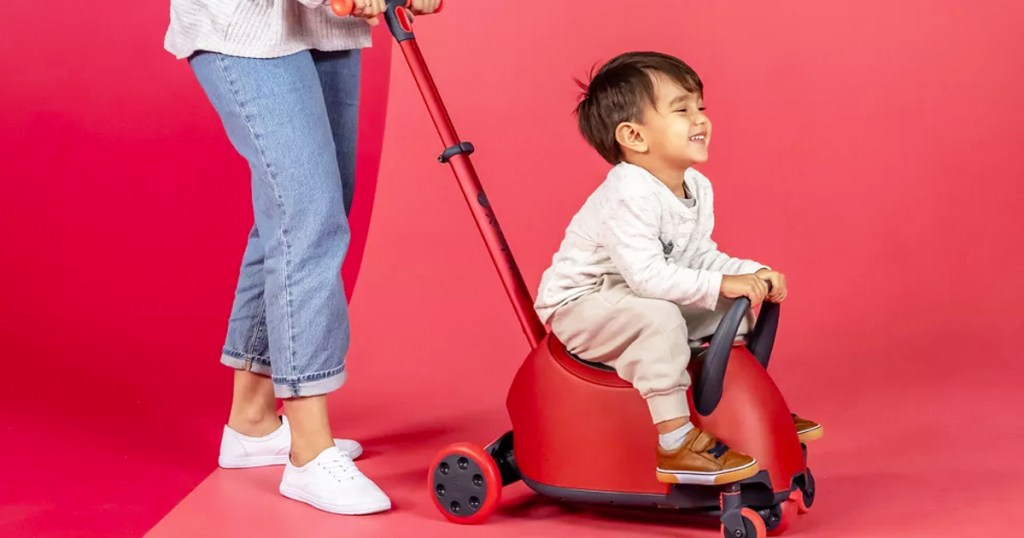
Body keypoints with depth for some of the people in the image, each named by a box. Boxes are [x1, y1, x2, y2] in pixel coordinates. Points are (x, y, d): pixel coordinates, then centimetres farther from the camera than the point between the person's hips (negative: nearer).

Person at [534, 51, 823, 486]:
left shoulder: (697, 189, 1)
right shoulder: (629, 196, -30)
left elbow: (701, 256, 7)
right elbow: (647, 274, -36)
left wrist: (753, 273, -9)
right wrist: (721, 284, -33)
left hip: (639, 300, 10)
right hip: (579, 305, -10)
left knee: (731, 308, 8)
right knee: (659, 318, -36)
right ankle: (676, 444, -30)